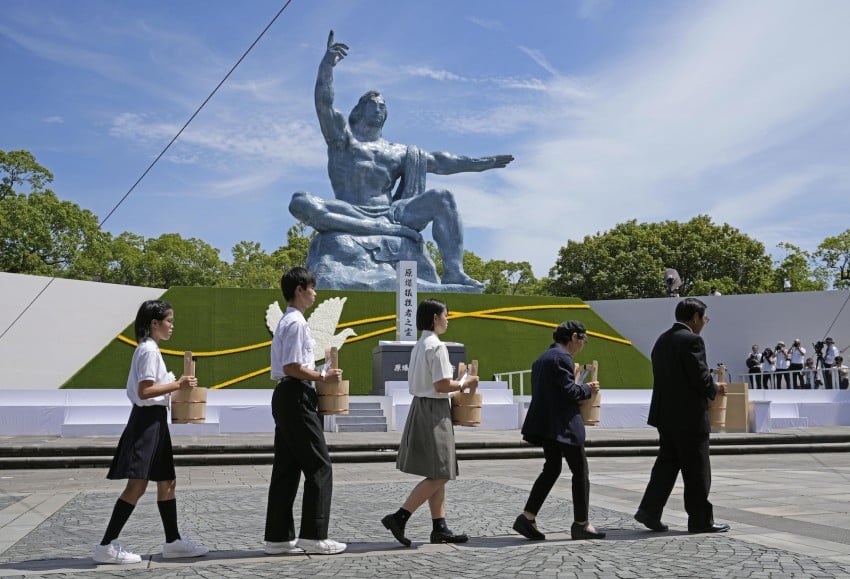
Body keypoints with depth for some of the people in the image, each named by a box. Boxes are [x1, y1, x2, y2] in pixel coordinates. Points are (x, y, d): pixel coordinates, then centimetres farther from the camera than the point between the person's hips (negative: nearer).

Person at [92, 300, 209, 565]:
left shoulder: (148, 349, 16)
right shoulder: (150, 350, -14)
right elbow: (144, 391, -22)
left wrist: (176, 385, 16)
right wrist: (177, 385, -20)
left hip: (154, 421, 11)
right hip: (148, 420, -11)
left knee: (167, 482, 12)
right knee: (137, 486, -8)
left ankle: (173, 542, 18)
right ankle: (106, 546, -3)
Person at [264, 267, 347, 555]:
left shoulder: (289, 321, 18)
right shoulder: (296, 323, -14)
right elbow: (292, 368, -21)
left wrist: (317, 376, 14)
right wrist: (322, 376, -12)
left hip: (286, 397, 11)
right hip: (296, 397, -11)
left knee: (286, 469, 11)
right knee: (319, 467, -4)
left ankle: (279, 537, 14)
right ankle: (313, 535, 1)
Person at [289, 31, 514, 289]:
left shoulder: (397, 151, 24)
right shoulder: (342, 137, 12)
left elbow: (437, 162, 23)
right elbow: (323, 103, -4)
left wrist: (480, 162, 17)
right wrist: (327, 65, -20)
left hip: (390, 214, 4)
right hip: (351, 216, -4)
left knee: (442, 197, -16)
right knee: (301, 203, -32)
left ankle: (453, 272, -29)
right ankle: (383, 229, -35)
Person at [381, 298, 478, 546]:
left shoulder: (420, 345, 13)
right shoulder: (437, 346, -15)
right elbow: (442, 385, -20)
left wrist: (457, 385, 15)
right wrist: (464, 384, -4)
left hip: (421, 407, 10)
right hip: (434, 410, -10)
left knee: (438, 475, 12)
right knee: (439, 475, -5)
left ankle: (439, 527, 14)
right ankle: (399, 517, -6)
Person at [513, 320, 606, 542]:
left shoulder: (542, 358, 16)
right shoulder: (562, 357, -14)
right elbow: (569, 391, -19)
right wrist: (588, 389, -1)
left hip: (545, 424, 10)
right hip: (563, 425, -9)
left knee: (551, 469, 14)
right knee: (580, 470, 2)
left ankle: (528, 517, 8)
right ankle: (581, 524, 9)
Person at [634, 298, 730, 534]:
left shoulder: (662, 340, 11)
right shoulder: (692, 340, -15)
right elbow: (701, 378, -19)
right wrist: (715, 389, 2)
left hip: (665, 414, 8)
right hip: (689, 416, -8)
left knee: (667, 462, 13)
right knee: (697, 470, 3)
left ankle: (649, 511, 7)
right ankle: (701, 520, 12)